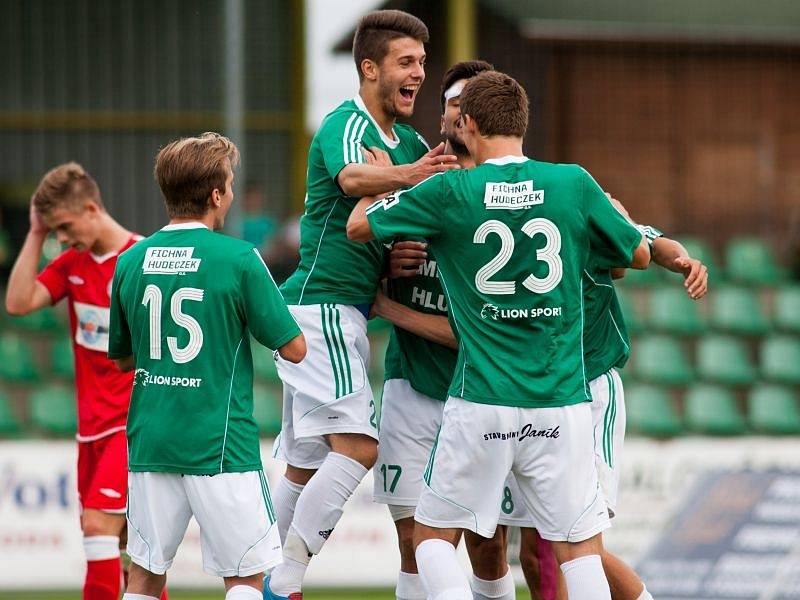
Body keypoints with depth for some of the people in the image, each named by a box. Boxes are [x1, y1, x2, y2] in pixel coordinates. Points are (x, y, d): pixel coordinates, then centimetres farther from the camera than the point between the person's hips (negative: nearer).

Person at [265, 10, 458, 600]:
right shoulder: (346, 125, -13)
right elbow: (352, 177, -35)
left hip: (343, 317, 10)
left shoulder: (408, 141, 17)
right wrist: (409, 175, -56)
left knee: (305, 467, 10)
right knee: (358, 444, -20)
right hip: (321, 306, -10)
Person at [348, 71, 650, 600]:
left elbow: (359, 226, 8)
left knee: (433, 536, 14)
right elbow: (639, 255, 12)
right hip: (562, 402, 1)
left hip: (481, 404, -1)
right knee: (581, 548, 7)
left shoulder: (451, 191, -5)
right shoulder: (575, 184, -2)